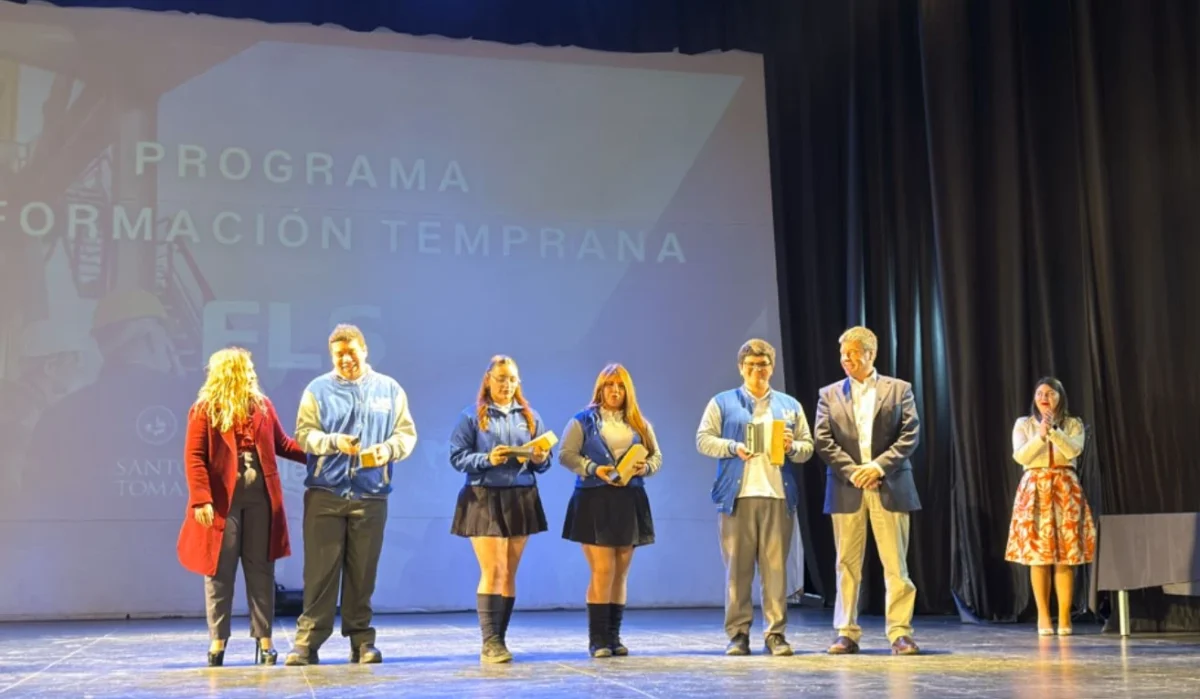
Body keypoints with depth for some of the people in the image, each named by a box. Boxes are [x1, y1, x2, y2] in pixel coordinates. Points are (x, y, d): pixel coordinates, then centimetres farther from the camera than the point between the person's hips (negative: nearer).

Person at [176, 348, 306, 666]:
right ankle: (218, 640, 10)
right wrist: (201, 499, -17)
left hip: (260, 497, 4)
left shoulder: (262, 406, 13)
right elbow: (194, 458, -7)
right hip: (223, 500, -3)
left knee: (261, 570, 5)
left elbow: (281, 444, 17)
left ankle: (264, 640, 10)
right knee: (220, 571, 2)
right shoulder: (204, 410, -1)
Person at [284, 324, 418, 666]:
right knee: (320, 570, -3)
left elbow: (407, 434, 7)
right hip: (324, 493, -1)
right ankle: (307, 641, 1)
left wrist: (388, 449, -13)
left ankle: (362, 640, 15)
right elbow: (304, 435, -1)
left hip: (371, 495, 1)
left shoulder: (390, 390, 9)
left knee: (362, 572, 6)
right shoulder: (317, 390, 5)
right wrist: (334, 442, -19)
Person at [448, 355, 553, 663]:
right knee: (492, 572, -11)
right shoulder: (472, 416, 1)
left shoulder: (530, 416, 12)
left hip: (522, 499, 4)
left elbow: (543, 462, 12)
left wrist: (540, 459, -11)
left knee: (509, 574, 6)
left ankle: (498, 640, 11)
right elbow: (457, 457, -5)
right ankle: (490, 642, -9)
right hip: (485, 499, -4)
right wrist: (487, 459, -20)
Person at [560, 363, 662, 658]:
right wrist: (594, 469, -17)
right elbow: (565, 454, -3)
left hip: (629, 501, 4)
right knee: (603, 571, -10)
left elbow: (657, 456, 13)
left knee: (621, 573, 7)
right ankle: (597, 639, -5)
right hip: (594, 500, -4)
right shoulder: (583, 420, 4)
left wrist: (645, 467, -9)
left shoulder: (639, 423, 16)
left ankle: (613, 636, 13)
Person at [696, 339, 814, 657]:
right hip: (737, 496, -2)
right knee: (738, 567, 0)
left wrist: (792, 447, -8)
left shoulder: (790, 405, 17)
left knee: (776, 567, 1)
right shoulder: (722, 403, 9)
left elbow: (808, 447, 15)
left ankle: (776, 633, 6)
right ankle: (738, 633, 5)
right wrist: (733, 447, -15)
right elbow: (703, 439, 2)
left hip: (778, 496, 2)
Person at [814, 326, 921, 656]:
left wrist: (879, 466, -13)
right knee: (847, 564, 4)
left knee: (896, 563, -1)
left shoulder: (899, 389, 7)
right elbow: (823, 440, 1)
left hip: (889, 487, -1)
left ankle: (900, 633, 3)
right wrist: (853, 471, -10)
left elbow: (910, 435, -1)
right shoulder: (829, 394, 10)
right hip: (846, 489, 1)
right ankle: (847, 632, 9)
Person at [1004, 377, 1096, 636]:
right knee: (1038, 555, -4)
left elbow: (1074, 450, -9)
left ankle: (1064, 617, -1)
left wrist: (1053, 430, -19)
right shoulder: (1023, 424, 8)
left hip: (1066, 490, 0)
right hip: (1035, 490, 0)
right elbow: (1020, 456, -6)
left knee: (1066, 556, -4)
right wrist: (1040, 435, -19)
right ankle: (1043, 617, 1)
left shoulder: (1073, 424, 9)